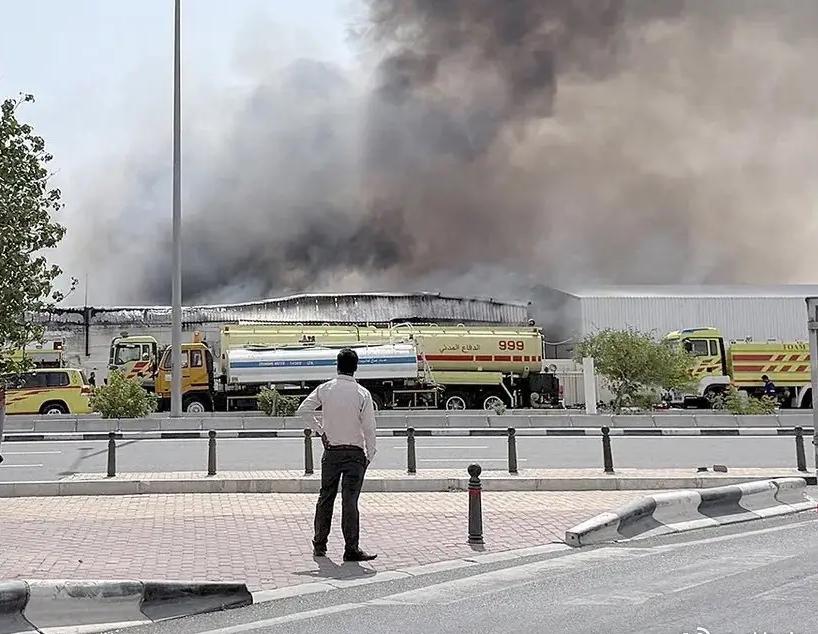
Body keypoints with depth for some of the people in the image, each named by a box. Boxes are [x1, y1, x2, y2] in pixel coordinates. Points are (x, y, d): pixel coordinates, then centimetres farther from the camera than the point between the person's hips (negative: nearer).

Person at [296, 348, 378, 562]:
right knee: (349, 500, -3)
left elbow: (302, 410, -1)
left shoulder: (324, 389, -2)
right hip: (354, 453, -3)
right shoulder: (362, 394, -10)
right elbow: (369, 428, -9)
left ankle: (319, 545, 22)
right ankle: (351, 549, -3)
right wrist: (369, 455, 0)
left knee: (326, 497, 13)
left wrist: (320, 430, 5)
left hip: (330, 452, 3)